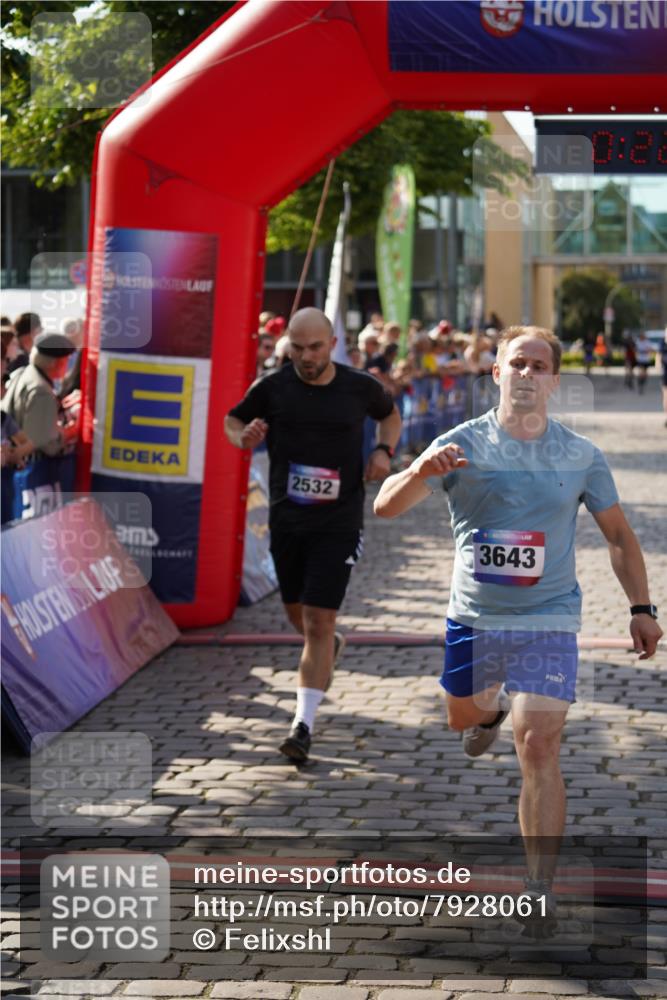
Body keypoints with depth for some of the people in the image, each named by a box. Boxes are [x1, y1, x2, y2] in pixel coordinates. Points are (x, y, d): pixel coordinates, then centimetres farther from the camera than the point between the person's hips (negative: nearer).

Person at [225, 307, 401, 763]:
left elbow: (390, 415, 18)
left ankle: (304, 725, -8)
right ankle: (331, 647, 53)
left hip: (339, 520, -3)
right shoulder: (272, 388, -4)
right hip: (286, 517, 3)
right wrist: (245, 437, -12)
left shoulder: (360, 387, -3)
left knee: (318, 621, -11)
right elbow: (232, 420, 11)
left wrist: (384, 451, -2)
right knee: (297, 613, 17)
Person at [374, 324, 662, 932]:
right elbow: (386, 506, -13)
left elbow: (618, 534, 9)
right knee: (462, 719, 22)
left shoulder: (581, 456, -2)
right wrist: (420, 472, -34)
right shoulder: (463, 444, -6)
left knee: (538, 751, -11)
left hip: (549, 621, -2)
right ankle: (494, 709, 60)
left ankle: (541, 889, -4)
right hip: (474, 617, 2)